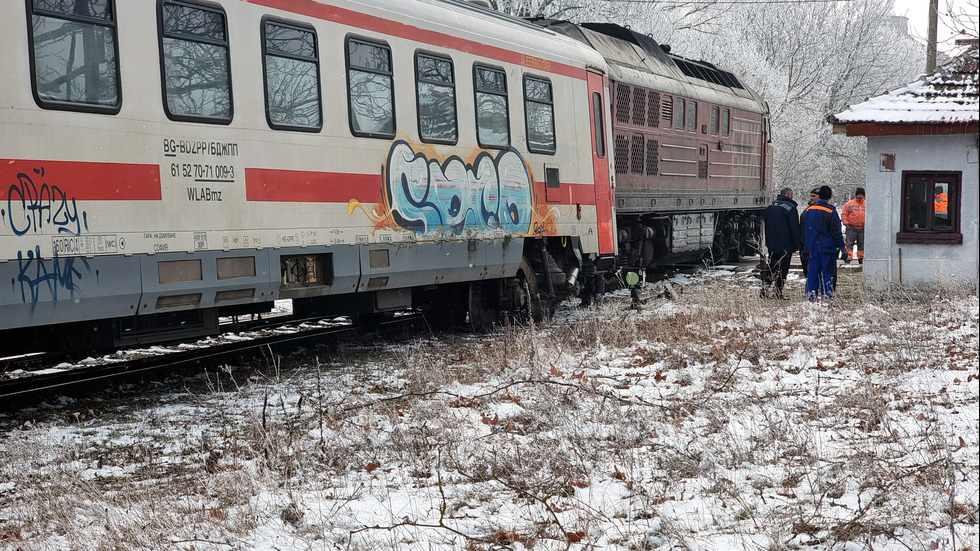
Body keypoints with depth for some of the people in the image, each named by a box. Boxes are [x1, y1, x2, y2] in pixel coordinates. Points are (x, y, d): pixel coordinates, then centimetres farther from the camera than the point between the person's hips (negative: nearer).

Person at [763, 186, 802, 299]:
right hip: (785, 246, -6)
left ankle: (765, 289, 6)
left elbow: (765, 226, 16)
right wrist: (798, 245, -6)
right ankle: (778, 293, -2)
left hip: (771, 244, 6)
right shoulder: (790, 208, -11)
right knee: (782, 269, -1)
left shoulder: (769, 206, 10)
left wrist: (767, 242, 21)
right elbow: (795, 229, -12)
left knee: (771, 268, 14)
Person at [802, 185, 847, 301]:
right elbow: (836, 232, -9)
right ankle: (827, 296, -4)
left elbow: (804, 230, 14)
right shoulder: (831, 211, -10)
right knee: (828, 272, 0)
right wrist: (842, 247, -4)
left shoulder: (809, 210, 7)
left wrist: (806, 246, 21)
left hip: (812, 248, 5)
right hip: (827, 248, -5)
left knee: (813, 271, 8)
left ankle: (810, 296, 6)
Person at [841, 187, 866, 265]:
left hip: (862, 228, 3)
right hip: (851, 228, -3)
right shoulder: (849, 204, 2)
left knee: (862, 244, 10)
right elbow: (844, 214, 2)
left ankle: (861, 257, 20)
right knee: (849, 244, -7)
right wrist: (846, 223, -10)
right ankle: (848, 258, -8)